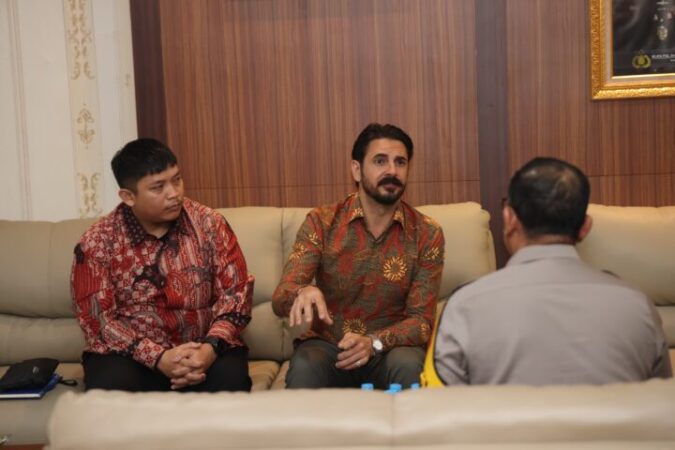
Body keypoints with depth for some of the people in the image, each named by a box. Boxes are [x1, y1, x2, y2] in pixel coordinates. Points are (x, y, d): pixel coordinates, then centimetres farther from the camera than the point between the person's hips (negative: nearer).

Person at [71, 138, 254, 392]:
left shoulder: (210, 225, 0)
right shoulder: (98, 243, -4)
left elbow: (236, 291, -2)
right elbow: (96, 317, -9)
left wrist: (211, 347, -20)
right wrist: (158, 357, -22)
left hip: (203, 348, 1)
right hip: (131, 355, 0)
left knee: (230, 380, -30)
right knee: (109, 389, -31)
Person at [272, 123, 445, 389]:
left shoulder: (426, 234, -5)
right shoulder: (321, 222, -6)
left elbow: (421, 320, -6)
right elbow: (280, 300, -13)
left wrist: (374, 343, -27)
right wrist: (303, 293, -38)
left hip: (389, 350, 1)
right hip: (327, 345, 0)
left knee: (408, 364, -32)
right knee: (305, 365, -33)